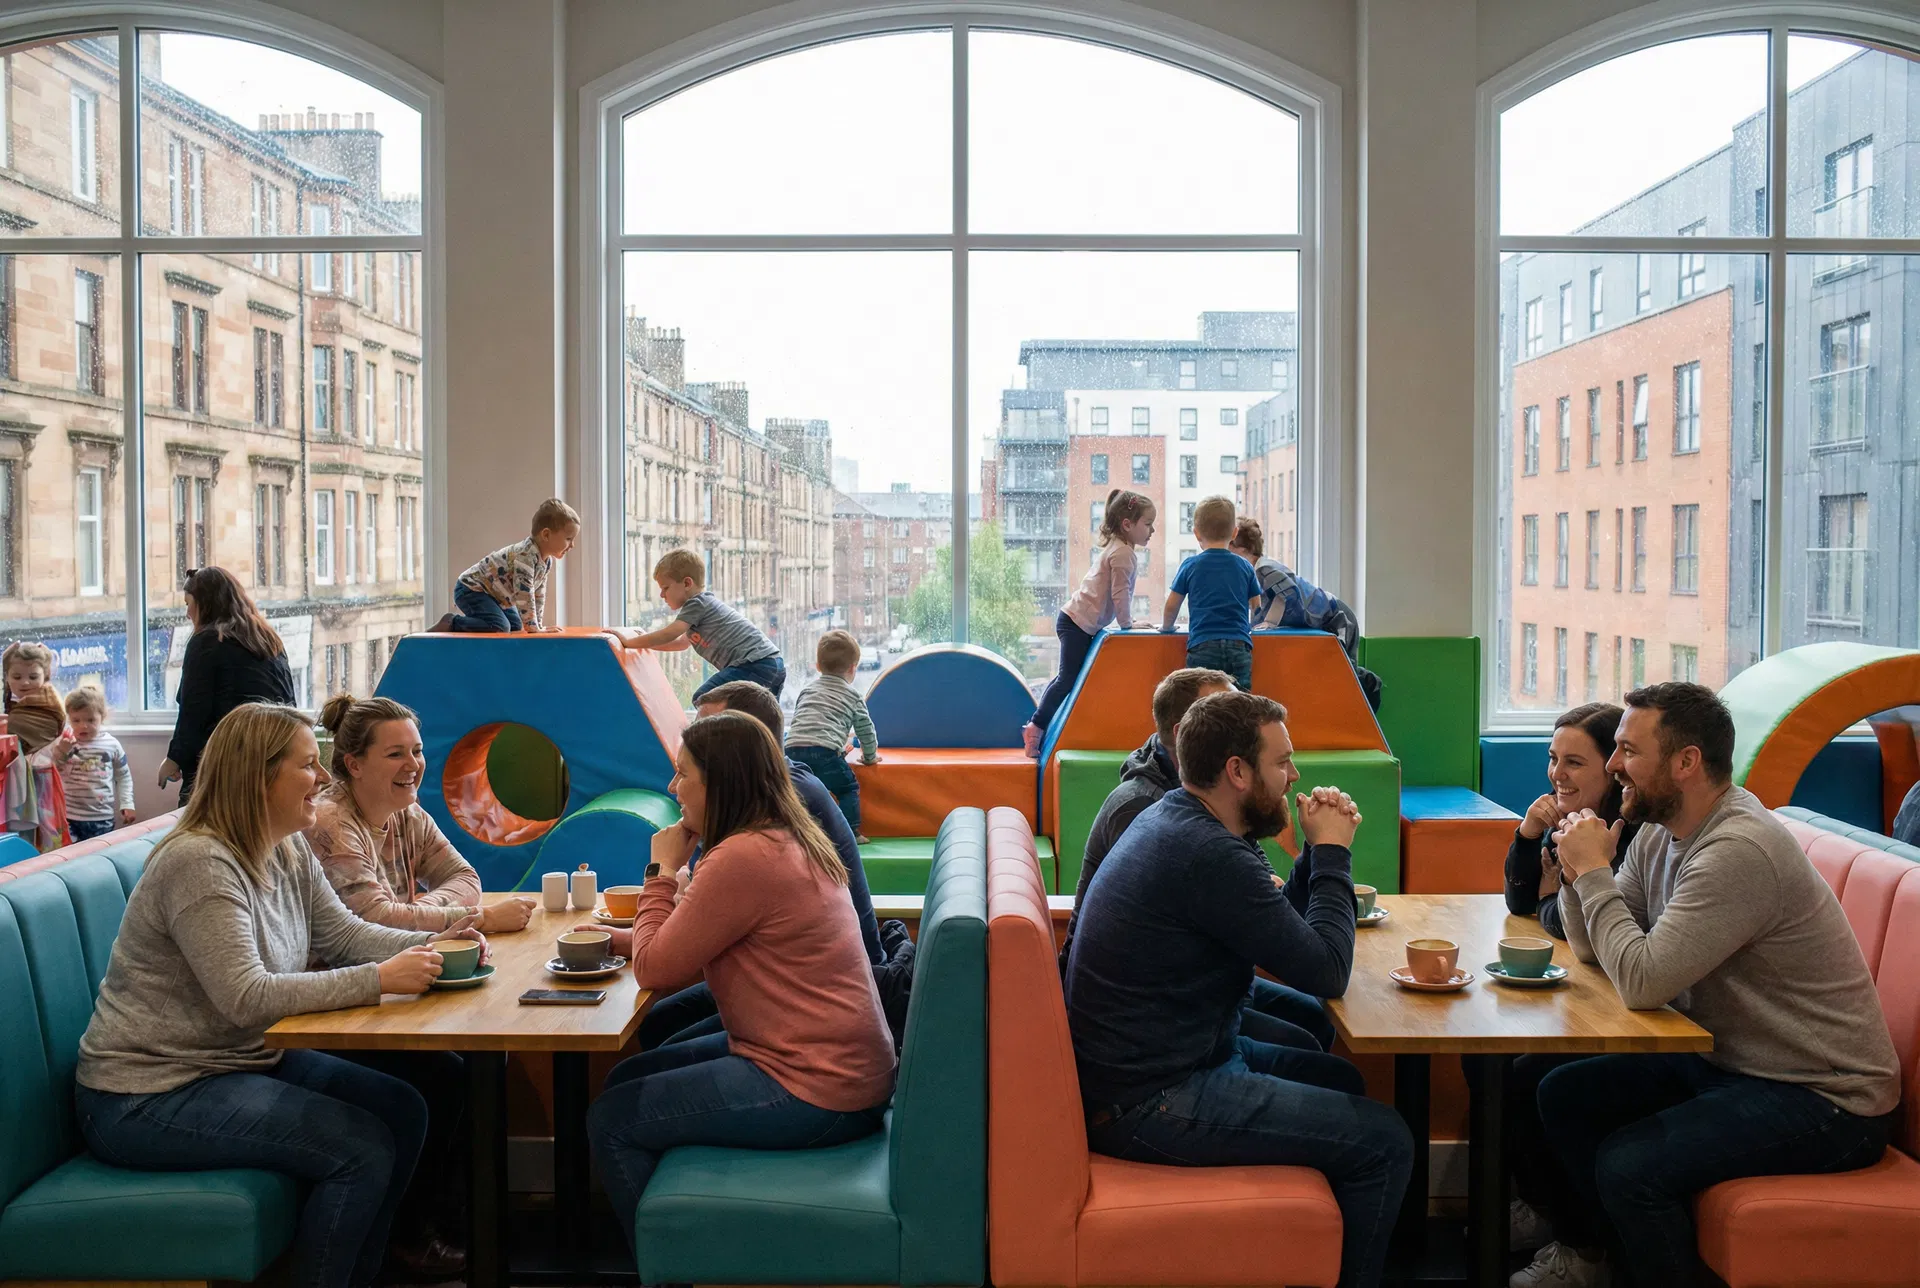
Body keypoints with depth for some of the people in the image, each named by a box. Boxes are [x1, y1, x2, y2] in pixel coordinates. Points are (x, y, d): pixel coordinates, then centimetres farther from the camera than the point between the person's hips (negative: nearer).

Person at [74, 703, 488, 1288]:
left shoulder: (290, 853, 5)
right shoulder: (199, 864, -24)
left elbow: (342, 933, 9)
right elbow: (246, 997, -30)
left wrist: (430, 944, -8)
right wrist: (379, 980, -30)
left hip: (245, 1059, 9)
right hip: (148, 1096, -9)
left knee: (402, 1110, 2)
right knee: (363, 1148, -18)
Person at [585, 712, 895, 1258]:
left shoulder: (743, 858, -21)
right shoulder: (789, 839, 9)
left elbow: (654, 969, -13)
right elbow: (692, 945, 16)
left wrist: (663, 871, -4)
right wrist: (629, 938, 6)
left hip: (815, 1090, -10)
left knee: (610, 1120, -2)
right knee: (626, 1078, 16)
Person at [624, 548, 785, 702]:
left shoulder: (697, 604, -4)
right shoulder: (705, 603, 26)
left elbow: (668, 634, -12)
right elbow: (682, 642, 39)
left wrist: (628, 642, -3)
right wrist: (645, 641, 38)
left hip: (754, 664, -11)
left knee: (703, 700, -17)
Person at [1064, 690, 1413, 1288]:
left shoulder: (1171, 820, 7)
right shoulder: (1209, 855, -25)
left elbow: (1282, 927, 15)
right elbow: (1327, 972, -19)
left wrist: (1318, 852, 1)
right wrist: (1332, 853, -8)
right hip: (1149, 1103, -11)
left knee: (1341, 1078, 23)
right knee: (1385, 1141, -9)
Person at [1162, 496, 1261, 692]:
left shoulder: (1190, 565, 5)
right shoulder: (1244, 567, 11)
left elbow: (1172, 606, 12)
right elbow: (1256, 607, 20)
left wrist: (1166, 626, 32)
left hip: (1203, 647, -2)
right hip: (1239, 647, 2)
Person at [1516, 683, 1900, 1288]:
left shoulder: (1739, 850, -28)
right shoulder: (1660, 832, 2)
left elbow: (1641, 982, -31)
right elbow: (1591, 947, 8)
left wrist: (1593, 871, -21)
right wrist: (1579, 869, -11)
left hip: (1823, 1098, -10)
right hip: (1722, 1057, 10)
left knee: (1628, 1165, -24)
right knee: (1564, 1095, 7)